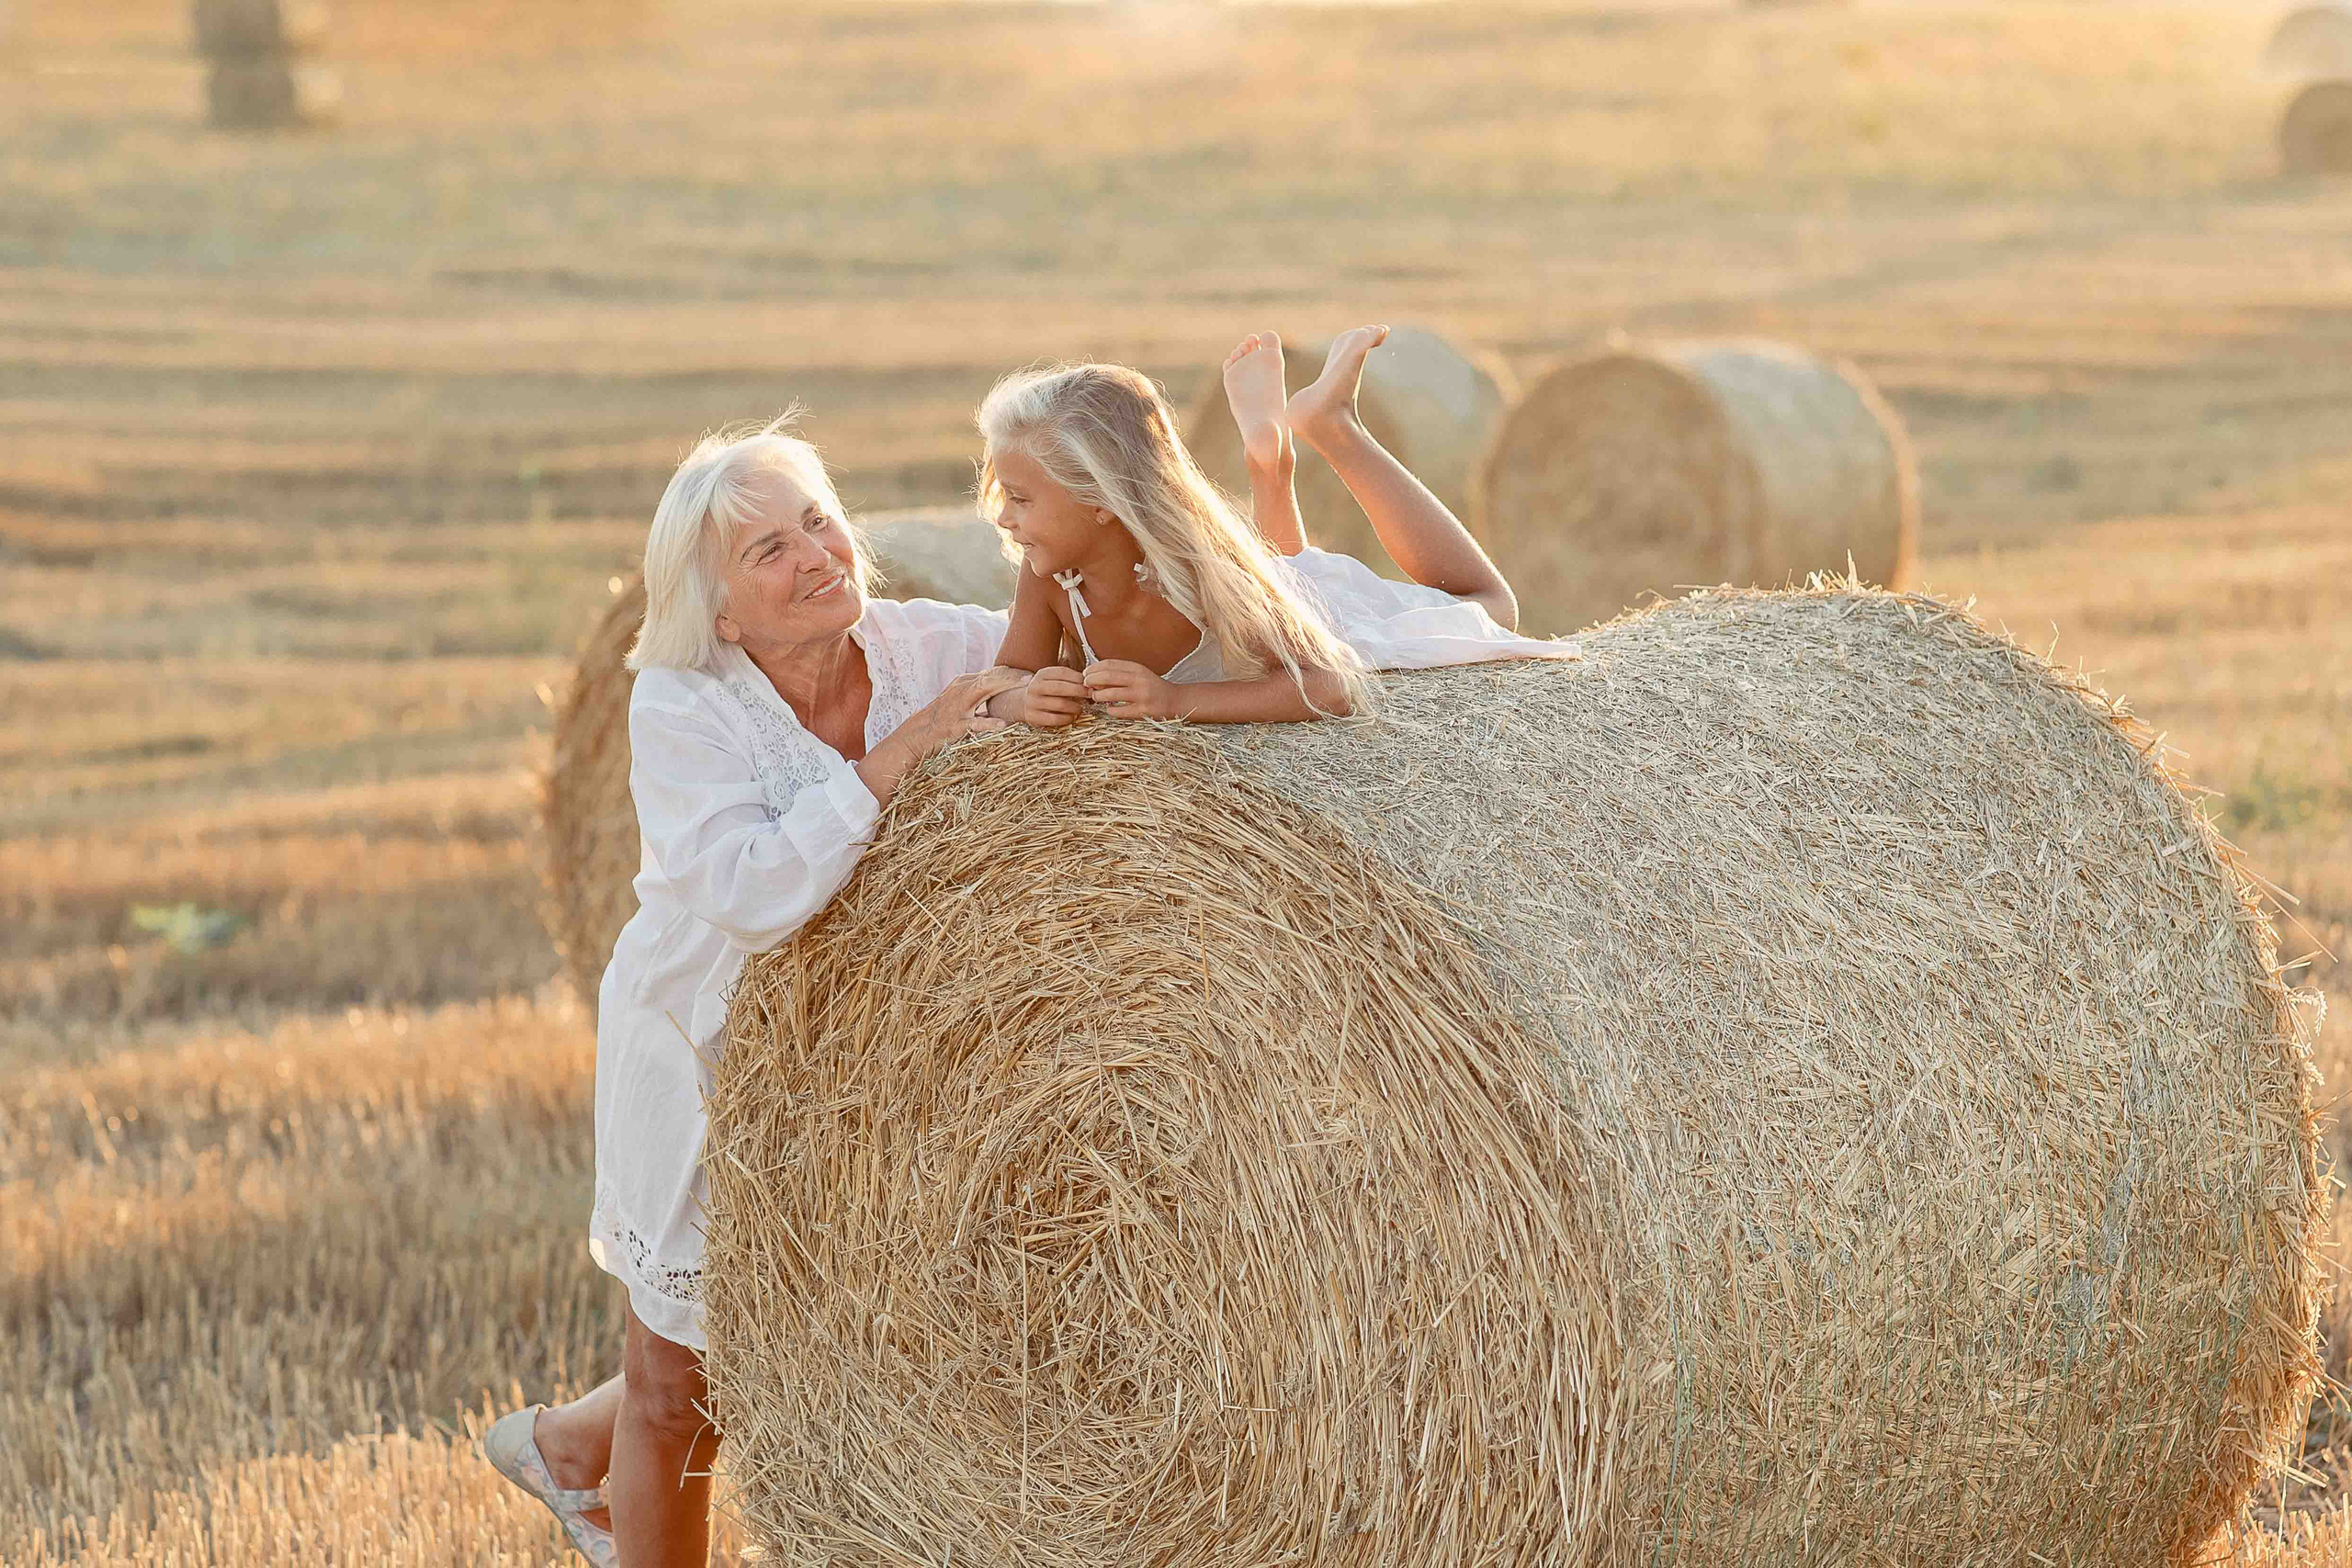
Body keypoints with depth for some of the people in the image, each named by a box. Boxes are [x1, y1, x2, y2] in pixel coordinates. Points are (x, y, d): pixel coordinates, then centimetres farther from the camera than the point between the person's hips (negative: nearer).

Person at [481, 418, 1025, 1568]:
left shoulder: (936, 647, -13)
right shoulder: (682, 708, -23)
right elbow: (753, 891, -38)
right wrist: (904, 751, -37)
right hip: (706, 1056, -5)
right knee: (682, 1386, 7)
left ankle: (571, 1445, 45)